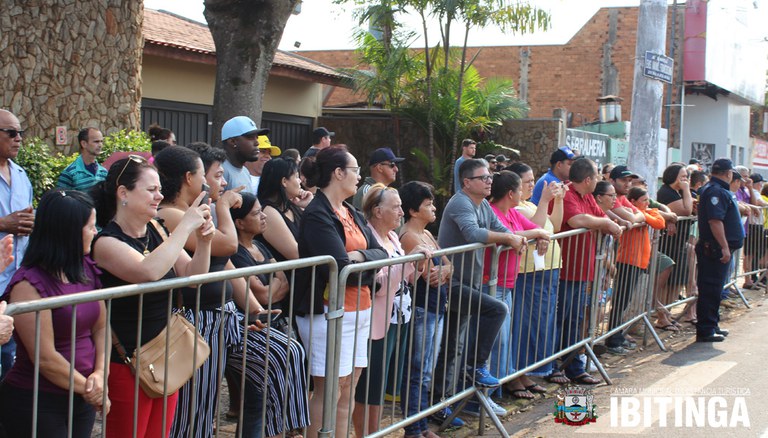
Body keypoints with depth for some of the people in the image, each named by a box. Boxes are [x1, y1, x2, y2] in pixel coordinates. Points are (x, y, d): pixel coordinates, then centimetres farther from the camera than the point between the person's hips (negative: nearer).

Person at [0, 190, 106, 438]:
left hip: (82, 400, 7)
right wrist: (87, 387, -8)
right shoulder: (28, 285, -18)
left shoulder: (86, 270, 4)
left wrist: (100, 374, -9)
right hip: (36, 404, -7)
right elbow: (46, 358, -18)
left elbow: (101, 327, 6)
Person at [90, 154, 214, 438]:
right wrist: (186, 226, -27)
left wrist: (203, 241, -10)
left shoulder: (155, 231, 4)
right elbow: (149, 271, -34)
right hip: (128, 363, -7)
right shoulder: (106, 242, -16)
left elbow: (192, 276, 7)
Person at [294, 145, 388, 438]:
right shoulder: (317, 215, -13)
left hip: (360, 310, 8)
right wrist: (372, 267, -4)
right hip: (330, 312, -8)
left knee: (348, 389, 11)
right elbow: (341, 268, -21)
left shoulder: (352, 214, 14)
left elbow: (381, 254, 6)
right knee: (329, 390, -3)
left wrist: (361, 256, -14)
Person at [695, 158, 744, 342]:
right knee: (711, 289, -7)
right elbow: (715, 220, -25)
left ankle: (712, 325, 25)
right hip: (715, 249, -11)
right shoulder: (716, 191, -16)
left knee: (714, 289, 16)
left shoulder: (720, 190, 19)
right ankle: (705, 331, -4)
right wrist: (724, 247, -25)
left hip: (719, 249, 11)